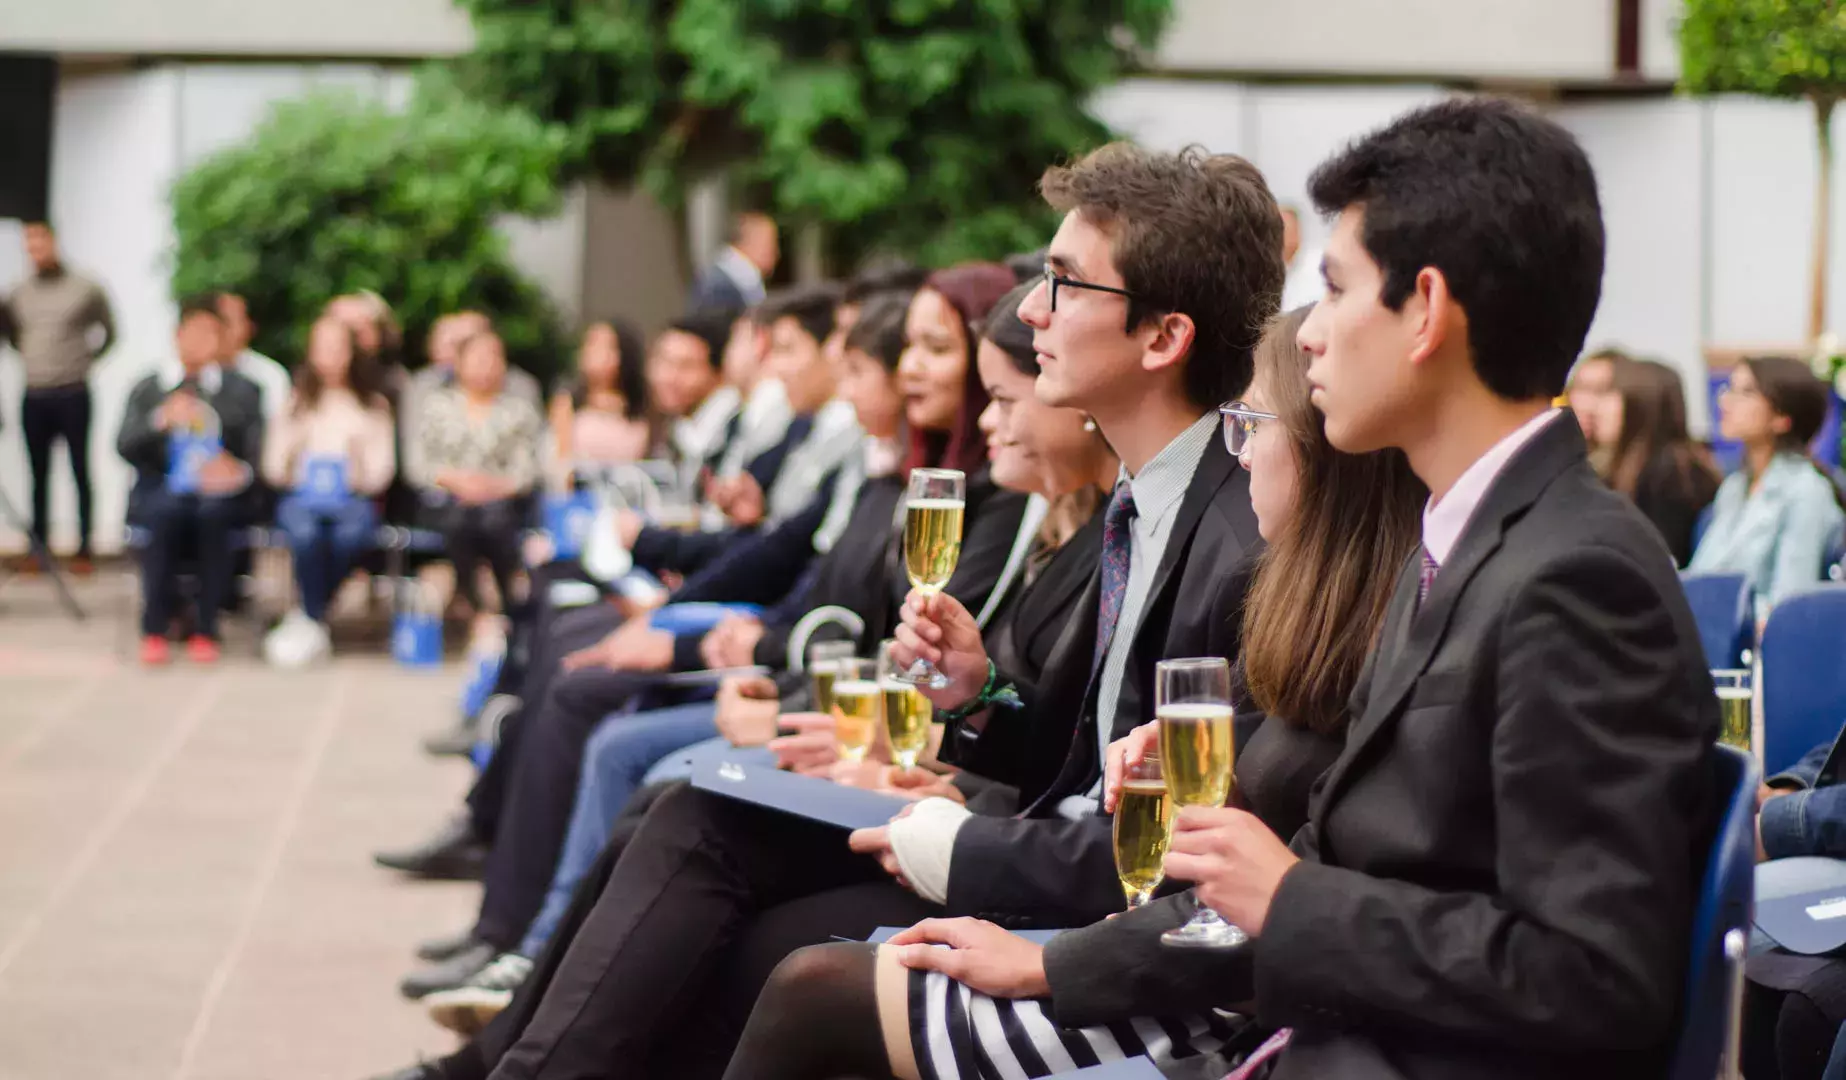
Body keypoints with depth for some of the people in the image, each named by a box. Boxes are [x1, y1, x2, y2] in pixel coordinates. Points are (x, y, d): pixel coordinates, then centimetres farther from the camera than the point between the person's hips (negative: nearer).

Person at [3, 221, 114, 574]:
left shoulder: (84, 289, -3)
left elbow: (108, 332, 6)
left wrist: (86, 359, 1)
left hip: (72, 395, -3)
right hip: (34, 396, 4)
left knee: (80, 471, 1)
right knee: (39, 474, 8)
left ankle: (84, 551, 4)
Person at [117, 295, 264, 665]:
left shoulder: (241, 391, 17)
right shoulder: (147, 390, 16)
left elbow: (260, 450, 7)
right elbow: (125, 447, 1)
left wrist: (240, 471, -16)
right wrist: (162, 420, -18)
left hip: (219, 493, 0)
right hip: (160, 491, 0)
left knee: (212, 512, -35)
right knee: (167, 511, -35)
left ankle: (206, 631, -29)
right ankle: (154, 630, -28)